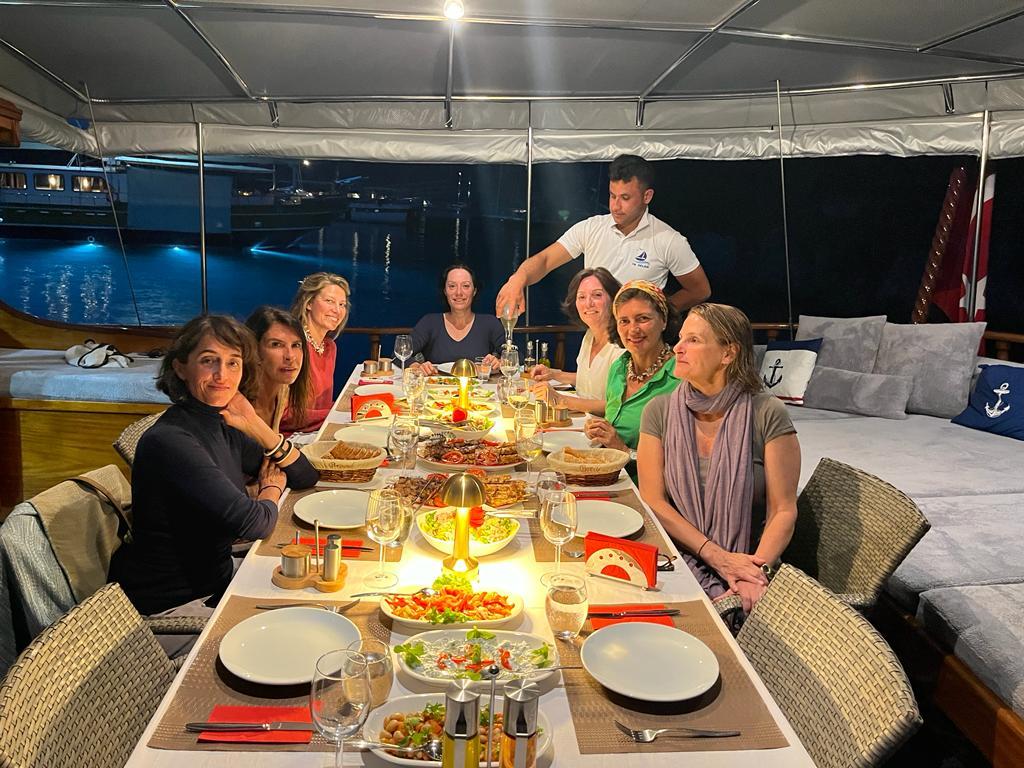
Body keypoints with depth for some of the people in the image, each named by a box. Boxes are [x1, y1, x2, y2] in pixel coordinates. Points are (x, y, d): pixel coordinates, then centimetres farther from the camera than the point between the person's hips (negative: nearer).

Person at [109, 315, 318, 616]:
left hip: (212, 584, 8)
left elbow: (306, 477, 5)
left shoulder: (222, 427, 1)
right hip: (167, 606, -7)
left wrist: (257, 425, -8)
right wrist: (271, 487, -7)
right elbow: (251, 523, -29)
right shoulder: (169, 440, -24)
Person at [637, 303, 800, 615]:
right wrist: (716, 555, -13)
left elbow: (783, 511, -5)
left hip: (749, 562, -1)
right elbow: (652, 501, -2)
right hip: (679, 560, 2)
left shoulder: (767, 414, -5)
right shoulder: (660, 411, 2)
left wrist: (756, 571, -21)